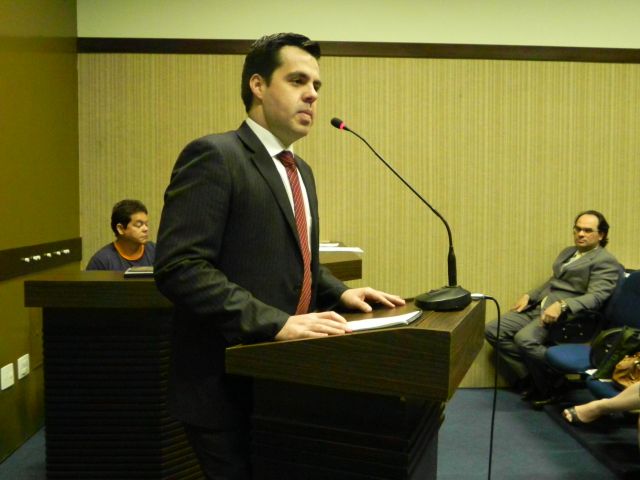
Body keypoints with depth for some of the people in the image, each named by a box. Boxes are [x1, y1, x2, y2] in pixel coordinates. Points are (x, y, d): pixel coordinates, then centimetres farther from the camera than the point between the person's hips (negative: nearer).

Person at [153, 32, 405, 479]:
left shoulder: (299, 170, 14)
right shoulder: (213, 156, -14)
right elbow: (179, 267, -23)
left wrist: (339, 292, 4)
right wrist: (277, 323, -29)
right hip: (228, 383, -8)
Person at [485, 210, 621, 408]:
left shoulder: (606, 262, -3)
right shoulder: (568, 252, 23)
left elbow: (596, 297, -16)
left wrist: (561, 306, -30)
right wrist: (529, 296, 13)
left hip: (566, 315, -9)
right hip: (538, 307, 9)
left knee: (524, 338, -33)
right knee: (493, 330, -7)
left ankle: (550, 387, -9)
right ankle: (529, 379, -3)